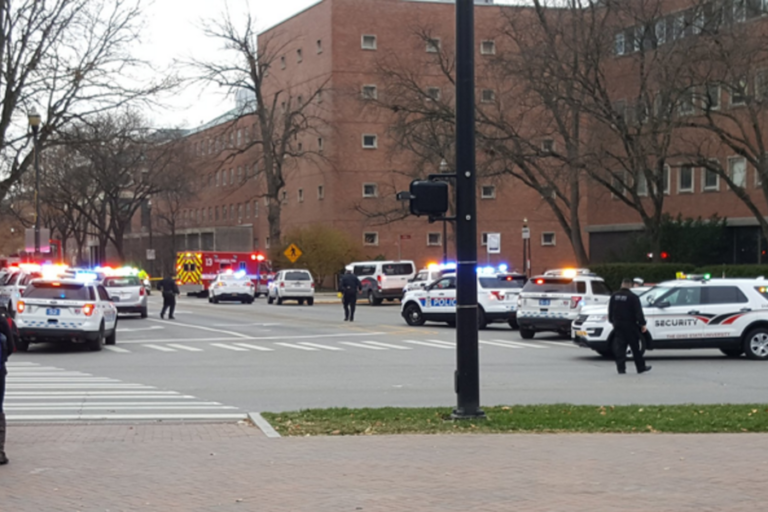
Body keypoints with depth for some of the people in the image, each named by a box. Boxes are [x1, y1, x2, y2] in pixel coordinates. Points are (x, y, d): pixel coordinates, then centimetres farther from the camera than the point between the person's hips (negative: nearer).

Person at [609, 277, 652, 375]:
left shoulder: (614, 296, 6)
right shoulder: (633, 297, -11)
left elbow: (610, 311, 15)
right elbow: (638, 313, -12)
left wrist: (612, 321, 27)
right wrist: (642, 324, -7)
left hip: (618, 324, 4)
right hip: (630, 325, -4)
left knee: (619, 347, 4)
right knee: (635, 347, 4)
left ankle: (621, 368, -2)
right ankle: (641, 367, 11)